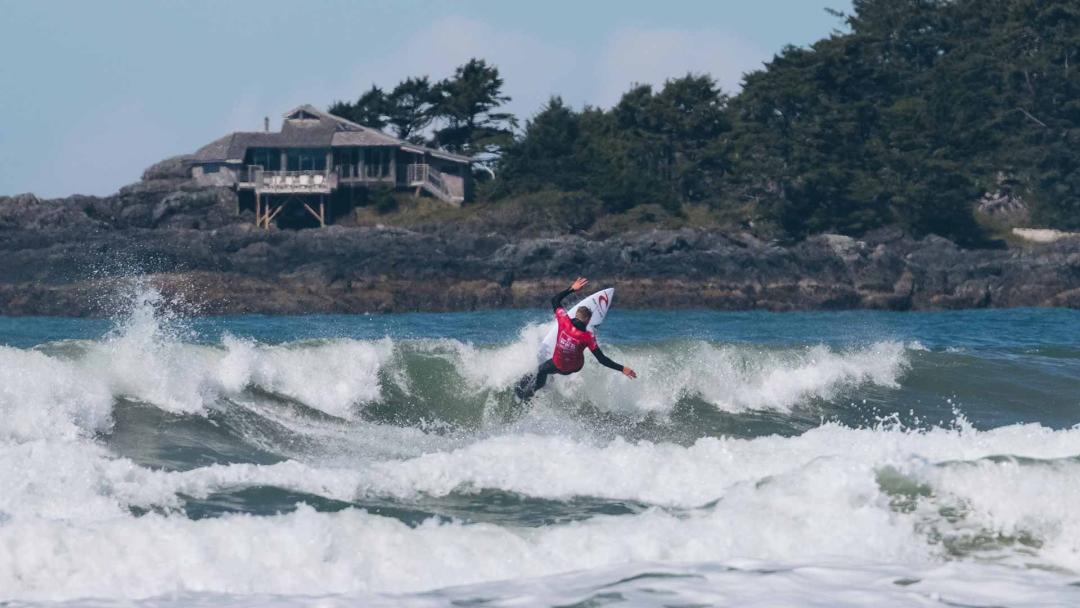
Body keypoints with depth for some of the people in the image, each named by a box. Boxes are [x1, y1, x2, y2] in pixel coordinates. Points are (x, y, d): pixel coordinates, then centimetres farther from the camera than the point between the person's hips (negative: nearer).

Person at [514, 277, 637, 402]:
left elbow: (555, 300, -10)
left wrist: (572, 289, -3)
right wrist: (622, 369, -25)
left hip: (557, 366, 1)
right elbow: (601, 359, -28)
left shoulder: (564, 322, -25)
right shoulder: (588, 336, -29)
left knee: (542, 369, 28)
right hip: (575, 368, -1)